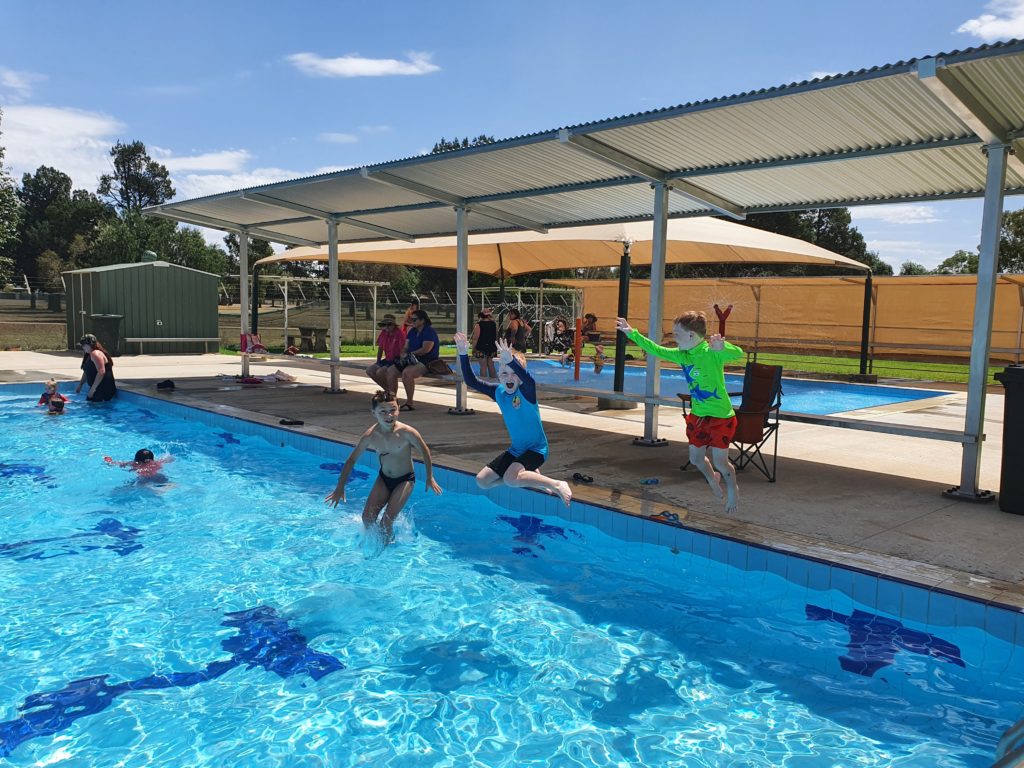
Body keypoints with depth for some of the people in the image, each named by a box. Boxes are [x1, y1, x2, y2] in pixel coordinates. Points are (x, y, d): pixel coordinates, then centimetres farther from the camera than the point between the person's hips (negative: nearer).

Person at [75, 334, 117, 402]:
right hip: (97, 388, 10)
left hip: (104, 388, -10)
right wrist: (80, 385, 25)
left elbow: (101, 372, -25)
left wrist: (92, 389, -23)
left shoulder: (95, 353, -15)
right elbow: (86, 372, 30)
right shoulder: (89, 355, 19)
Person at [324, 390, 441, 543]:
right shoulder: (370, 436, -16)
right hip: (383, 478, 3)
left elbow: (424, 451, -8)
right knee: (367, 518, -1)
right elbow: (352, 459, -4)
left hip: (405, 480, -3)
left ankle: (388, 542, 18)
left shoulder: (407, 432, -25)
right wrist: (340, 488, -4)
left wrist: (430, 478, -4)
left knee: (386, 521, -14)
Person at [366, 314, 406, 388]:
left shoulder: (400, 333, -17)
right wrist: (378, 362, 14)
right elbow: (380, 348, 16)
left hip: (396, 361, -9)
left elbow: (402, 350, -19)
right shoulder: (383, 333, 5)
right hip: (387, 360, 9)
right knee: (369, 371, -1)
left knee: (379, 372, -26)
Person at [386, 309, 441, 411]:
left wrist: (410, 354, -10)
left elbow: (426, 349, -21)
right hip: (411, 360, 9)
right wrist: (403, 355, -10)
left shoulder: (430, 332, -10)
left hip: (427, 362, -9)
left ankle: (409, 403, -29)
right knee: (390, 370, -4)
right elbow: (405, 347, 14)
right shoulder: (412, 331, 16)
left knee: (407, 372, -36)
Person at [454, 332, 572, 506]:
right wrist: (463, 354, -13)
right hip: (516, 450, 8)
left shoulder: (526, 391, -18)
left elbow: (527, 379, -42)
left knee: (510, 478, -32)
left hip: (536, 448, -8)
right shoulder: (499, 392, -1)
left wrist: (510, 360, -60)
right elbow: (471, 381, -1)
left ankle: (557, 485, -17)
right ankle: (530, 477, 16)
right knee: (481, 480, 6)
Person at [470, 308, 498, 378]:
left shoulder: (478, 325, -10)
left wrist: (473, 349, -4)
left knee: (483, 367, -1)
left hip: (481, 349, -4)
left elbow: (475, 338, -12)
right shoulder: (494, 324, 4)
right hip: (492, 348, 4)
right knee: (491, 366, 12)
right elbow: (496, 336, 13)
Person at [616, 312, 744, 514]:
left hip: (721, 416, -7)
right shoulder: (681, 355, 0)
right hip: (697, 415, 7)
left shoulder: (712, 352, -22)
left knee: (720, 461, 2)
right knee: (696, 458, 16)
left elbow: (738, 353, -38)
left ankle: (732, 490, 31)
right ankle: (712, 478, 47)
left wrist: (722, 347, -59)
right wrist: (632, 333, 5)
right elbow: (656, 349, 8)